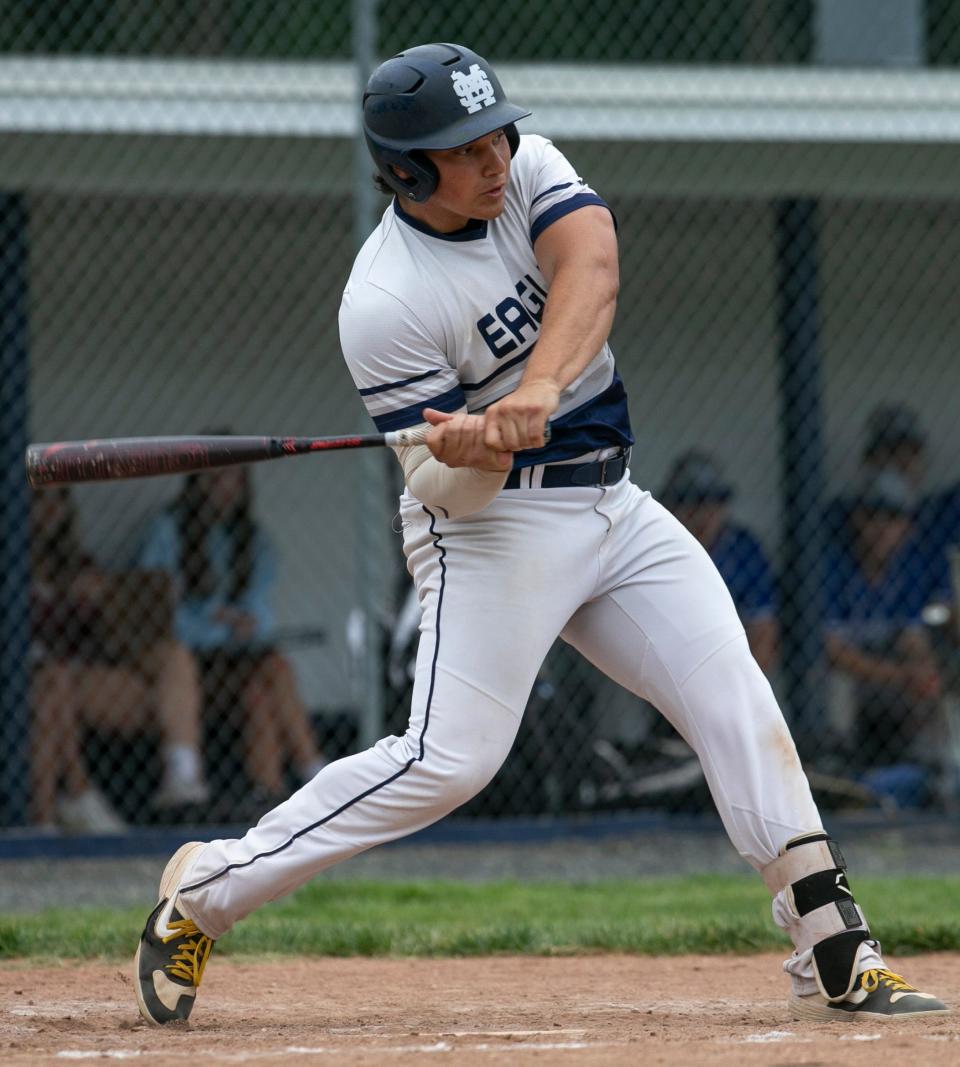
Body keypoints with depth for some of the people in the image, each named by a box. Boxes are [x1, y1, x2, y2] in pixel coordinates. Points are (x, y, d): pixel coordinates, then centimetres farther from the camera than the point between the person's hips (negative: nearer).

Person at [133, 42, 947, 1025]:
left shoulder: (529, 169, -4)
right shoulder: (385, 306, -20)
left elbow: (590, 263, -25)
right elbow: (443, 492, -17)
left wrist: (536, 392, -40)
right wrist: (470, 452, -41)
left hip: (612, 505, 6)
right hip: (495, 525, -6)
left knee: (735, 700, -3)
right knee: (448, 760, -13)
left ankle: (835, 955, -3)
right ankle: (205, 888, -1)